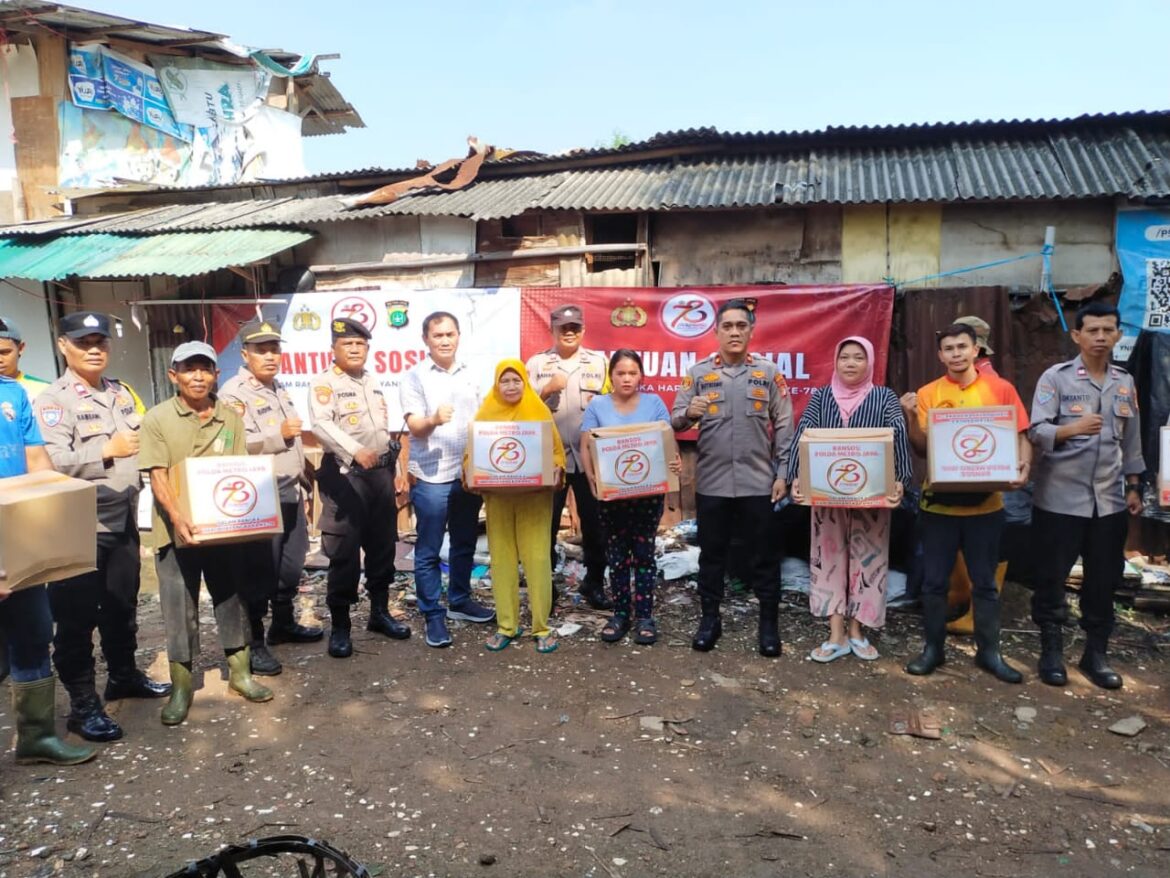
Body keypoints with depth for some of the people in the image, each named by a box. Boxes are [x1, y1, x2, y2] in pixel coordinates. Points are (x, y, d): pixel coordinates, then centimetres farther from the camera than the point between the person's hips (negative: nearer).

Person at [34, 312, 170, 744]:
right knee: (78, 617, 2)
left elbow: (141, 441, 24)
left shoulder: (121, 392, 11)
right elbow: (51, 462, -25)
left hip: (124, 519, 7)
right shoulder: (53, 400, -11)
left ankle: (124, 675, 35)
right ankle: (83, 704, 11)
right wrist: (109, 451, -25)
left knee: (123, 604, 19)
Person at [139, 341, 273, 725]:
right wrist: (179, 520, -23)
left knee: (231, 600, 12)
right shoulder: (157, 419, -4)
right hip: (177, 530, -3)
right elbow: (158, 478, -10)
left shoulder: (230, 419, 6)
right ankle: (181, 687, 19)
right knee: (180, 610, 6)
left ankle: (239, 672, 27)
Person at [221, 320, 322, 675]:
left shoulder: (279, 389, 16)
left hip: (291, 491, 9)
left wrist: (304, 481, 24)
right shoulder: (234, 393, -12)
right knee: (260, 571, -2)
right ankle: (253, 641, 8)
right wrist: (279, 435, -19)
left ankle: (284, 624, 32)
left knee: (291, 566, 16)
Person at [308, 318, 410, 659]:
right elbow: (321, 425, -24)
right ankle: (339, 626, 6)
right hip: (345, 475, -7)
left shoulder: (373, 383, 15)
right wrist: (356, 451, -38)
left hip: (380, 472, 7)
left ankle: (380, 612, 27)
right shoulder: (325, 383, -7)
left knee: (382, 546, 13)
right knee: (344, 553, -4)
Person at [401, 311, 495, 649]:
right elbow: (415, 427, -14)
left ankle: (460, 600, 32)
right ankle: (433, 615, 12)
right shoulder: (415, 377, -6)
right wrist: (434, 420, -35)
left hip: (469, 472, 5)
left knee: (465, 543, 16)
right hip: (431, 476, -5)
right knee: (429, 550, 2)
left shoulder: (469, 374, 8)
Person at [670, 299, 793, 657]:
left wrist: (783, 473, -2)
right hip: (711, 482, 1)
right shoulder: (697, 373, 3)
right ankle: (710, 619, 24)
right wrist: (689, 413, -23)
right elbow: (675, 422, 0)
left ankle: (769, 623, 19)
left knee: (763, 556, 7)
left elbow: (784, 427, 3)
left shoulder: (769, 373, 3)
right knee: (712, 554, 10)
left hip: (758, 482, 0)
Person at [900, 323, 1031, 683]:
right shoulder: (928, 393, 1)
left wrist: (1023, 466, -17)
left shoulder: (1001, 389, 1)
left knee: (985, 582, 10)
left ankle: (988, 652, 22)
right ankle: (933, 648, 20)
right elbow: (922, 448, 0)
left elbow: (1020, 436, 2)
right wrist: (911, 416, -17)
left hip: (985, 503, 0)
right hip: (939, 502, 0)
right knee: (934, 581, 7)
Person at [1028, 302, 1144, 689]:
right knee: (1052, 577, 4)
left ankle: (1096, 653, 23)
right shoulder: (1055, 378, -7)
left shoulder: (1125, 382, 9)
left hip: (1109, 500, 5)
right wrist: (1073, 429, -30)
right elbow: (1036, 432, -13)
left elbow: (1131, 440, 16)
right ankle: (1051, 651, 18)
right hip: (1060, 499, -4)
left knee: (1104, 580, 10)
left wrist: (1134, 486, 15)